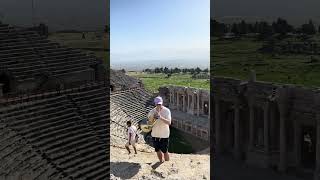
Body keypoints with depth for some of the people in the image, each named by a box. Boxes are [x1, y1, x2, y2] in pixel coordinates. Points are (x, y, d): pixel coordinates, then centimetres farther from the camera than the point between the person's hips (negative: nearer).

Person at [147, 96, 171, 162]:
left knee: (165, 151, 3)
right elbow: (149, 123, 0)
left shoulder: (166, 111, -12)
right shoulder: (152, 111, -2)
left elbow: (169, 122, -21)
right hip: (155, 134, 3)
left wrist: (161, 117, -33)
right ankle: (161, 162, 35)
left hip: (164, 135, -3)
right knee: (158, 150, 14)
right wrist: (153, 118, -21)